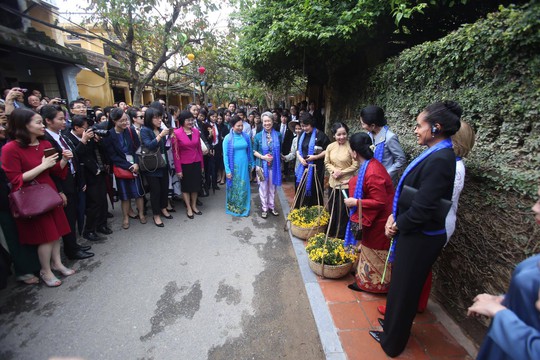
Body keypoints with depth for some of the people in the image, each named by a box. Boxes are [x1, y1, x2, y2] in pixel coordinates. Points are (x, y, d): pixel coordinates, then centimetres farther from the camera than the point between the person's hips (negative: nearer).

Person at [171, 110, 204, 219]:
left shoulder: (196, 131, 1)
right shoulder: (176, 133, -11)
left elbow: (199, 149, 6)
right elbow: (175, 152, -10)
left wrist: (202, 165, 7)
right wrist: (178, 169, -12)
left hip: (196, 163, 4)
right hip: (184, 164, -4)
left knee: (195, 185, 14)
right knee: (186, 186, 12)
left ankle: (194, 206, 32)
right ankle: (188, 208, 25)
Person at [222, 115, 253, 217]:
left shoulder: (246, 137, 0)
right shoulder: (228, 138, -9)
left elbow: (250, 151, 8)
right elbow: (225, 155, -8)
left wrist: (251, 164, 9)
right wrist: (227, 170, -11)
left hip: (244, 166, 3)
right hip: (234, 166, -2)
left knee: (244, 187, 10)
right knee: (234, 187, 11)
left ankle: (243, 208, 27)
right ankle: (232, 207, 29)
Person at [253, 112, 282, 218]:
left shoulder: (278, 135, 0)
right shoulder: (258, 136, -4)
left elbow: (280, 151, 9)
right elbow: (254, 151, 0)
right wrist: (263, 157, -16)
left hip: (274, 165, 2)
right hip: (262, 165, -1)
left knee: (272, 187, 13)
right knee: (263, 187, 8)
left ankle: (271, 206, 31)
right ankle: (264, 208, 23)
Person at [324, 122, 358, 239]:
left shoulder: (351, 147, -15)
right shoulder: (330, 147, 1)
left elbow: (355, 165, -12)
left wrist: (341, 172, -16)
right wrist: (334, 170, -10)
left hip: (346, 184, -5)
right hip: (333, 183, 5)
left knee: (343, 211, 5)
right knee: (332, 209, 17)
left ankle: (341, 236, 24)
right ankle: (331, 233, 36)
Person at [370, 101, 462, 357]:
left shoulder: (439, 160, -25)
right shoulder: (435, 154, 4)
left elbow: (422, 207, -25)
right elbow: (411, 192, 7)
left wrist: (397, 225, -10)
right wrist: (394, 216, -2)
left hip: (419, 237, -8)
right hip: (414, 233, 8)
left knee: (404, 288, 12)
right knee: (403, 284, 25)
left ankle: (393, 341, 36)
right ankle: (395, 326, 49)